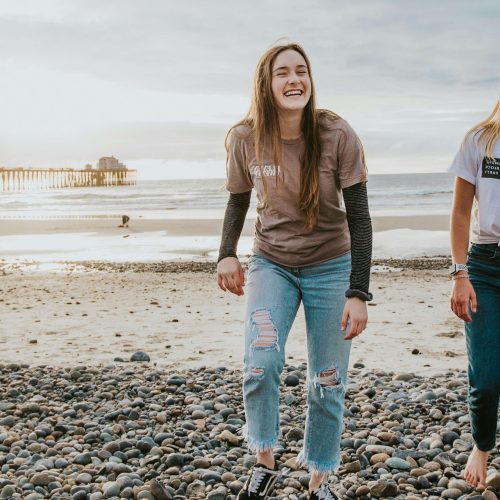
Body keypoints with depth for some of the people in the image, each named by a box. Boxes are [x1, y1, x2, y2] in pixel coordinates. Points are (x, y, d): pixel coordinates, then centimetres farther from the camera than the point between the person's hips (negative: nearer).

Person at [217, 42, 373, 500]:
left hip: (330, 267, -1)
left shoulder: (337, 136, -17)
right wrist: (227, 255, -11)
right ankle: (265, 463, 8)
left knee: (327, 383, 3)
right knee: (260, 366, -18)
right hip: (271, 264, 1)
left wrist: (358, 293, -18)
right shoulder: (245, 139, -11)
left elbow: (358, 217, -13)